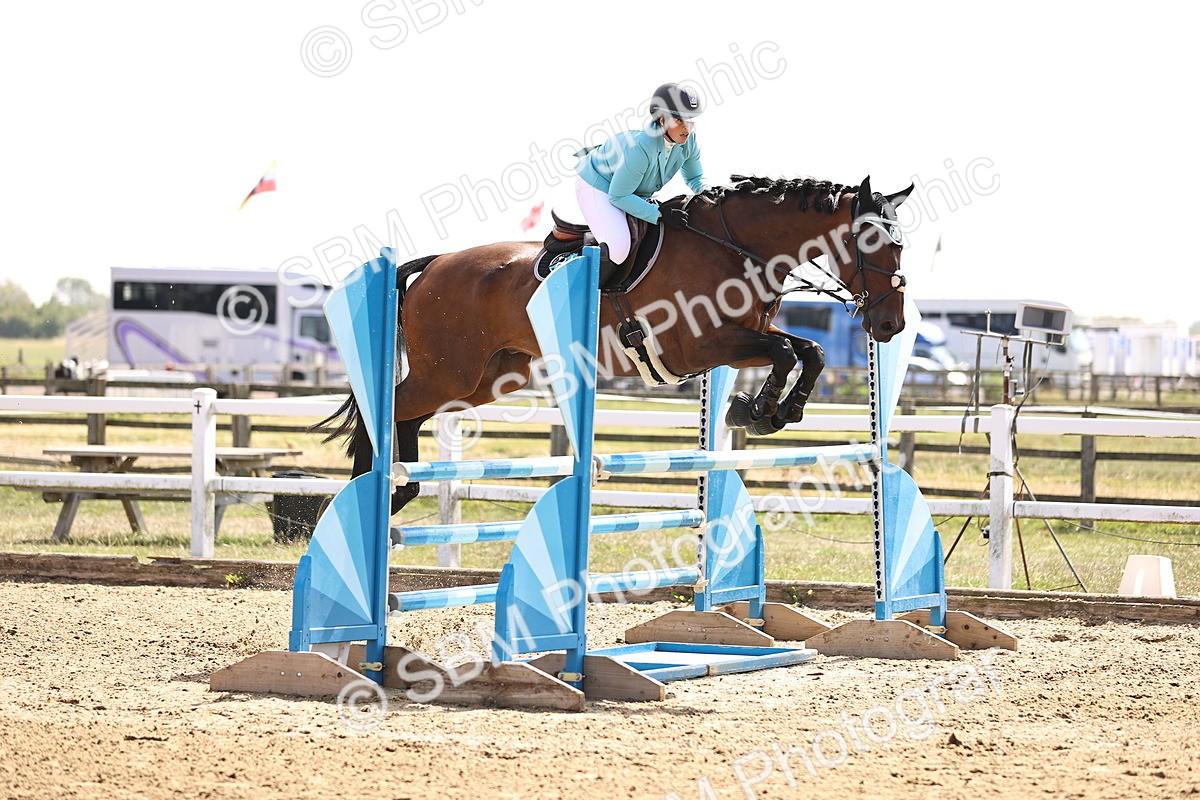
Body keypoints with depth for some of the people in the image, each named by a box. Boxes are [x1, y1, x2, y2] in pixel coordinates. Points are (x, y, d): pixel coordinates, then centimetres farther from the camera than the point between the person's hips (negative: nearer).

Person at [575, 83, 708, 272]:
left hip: (637, 193, 8)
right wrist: (661, 215, -34)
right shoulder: (640, 148, -39)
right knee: (617, 249, -29)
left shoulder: (688, 140, -17)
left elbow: (695, 178, 3)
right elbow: (618, 197, -31)